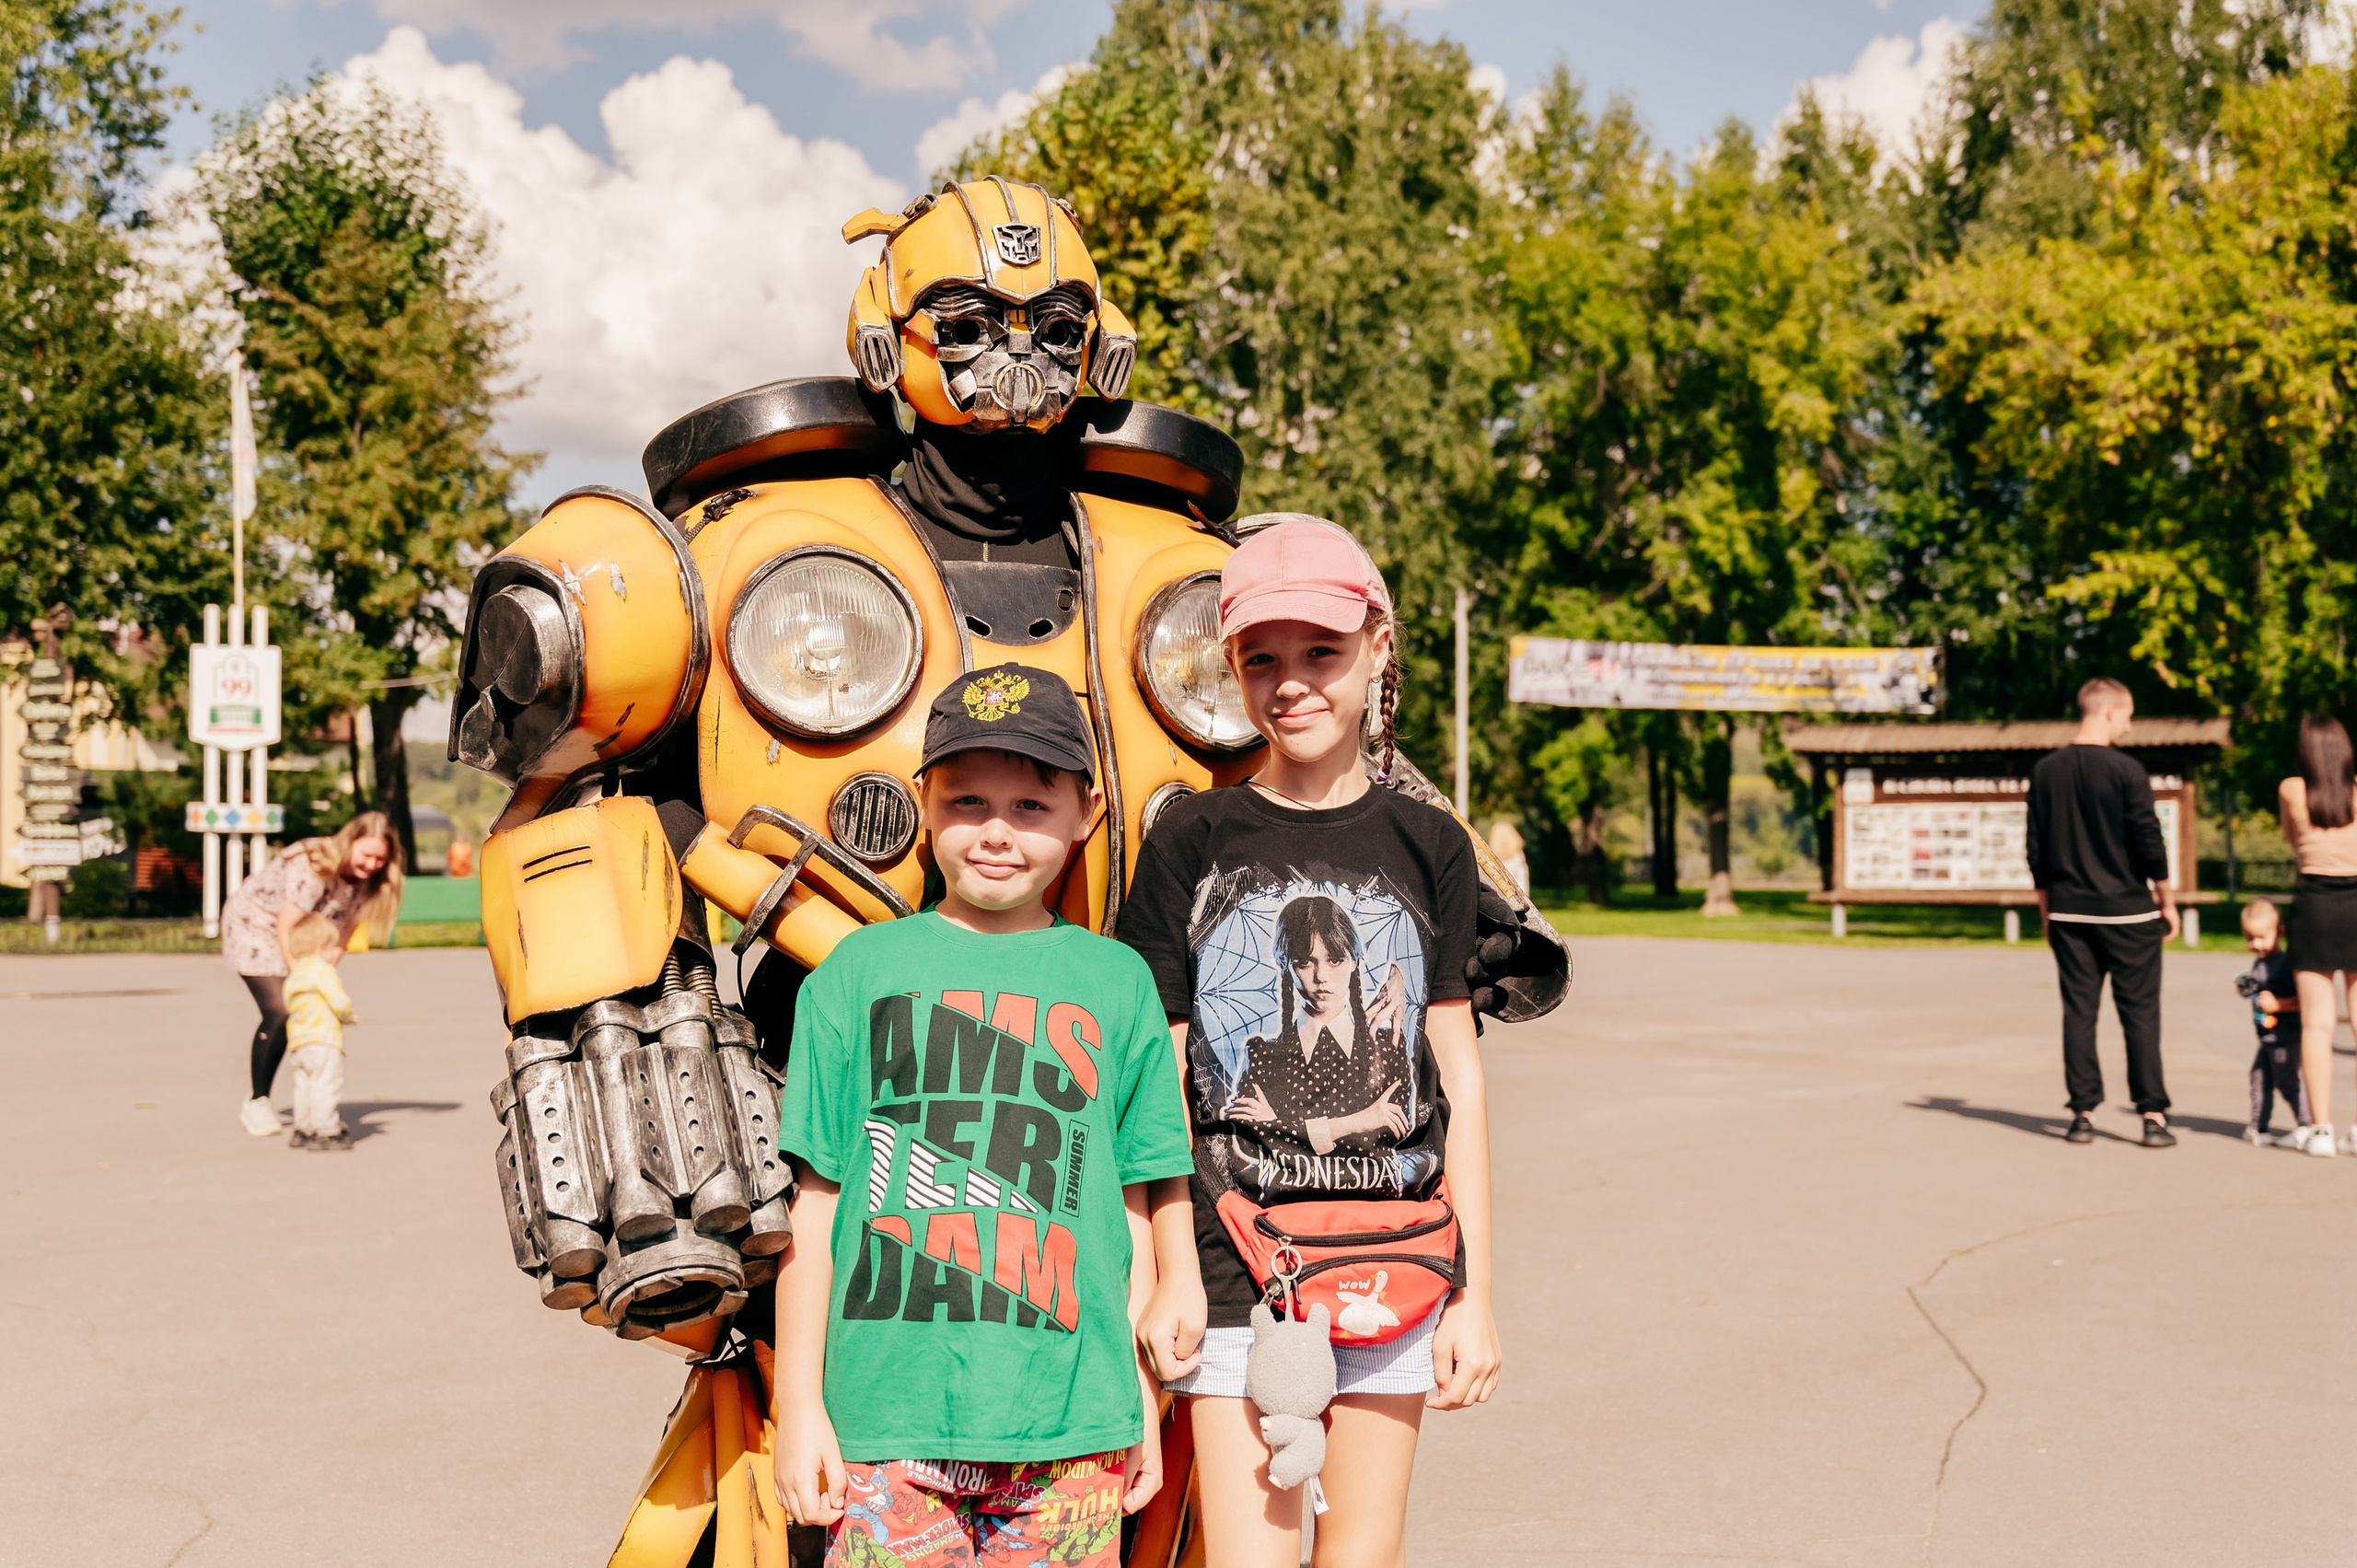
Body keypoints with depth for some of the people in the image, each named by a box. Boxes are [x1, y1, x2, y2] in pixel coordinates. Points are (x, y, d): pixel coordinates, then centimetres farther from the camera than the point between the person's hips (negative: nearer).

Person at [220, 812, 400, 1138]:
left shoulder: (363, 878, -11)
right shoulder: (314, 867, -33)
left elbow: (340, 938, -5)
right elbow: (285, 929, -28)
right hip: (253, 924, -7)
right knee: (279, 1011, -19)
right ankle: (257, 1103, -2)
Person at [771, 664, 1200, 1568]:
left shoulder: (1117, 982, 7)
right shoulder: (860, 971, 3)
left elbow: (1136, 1205, 10)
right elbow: (816, 1202, 4)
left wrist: (1143, 1391, 10)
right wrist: (799, 1403, 3)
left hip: (1071, 1421, 1)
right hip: (888, 1410, -1)